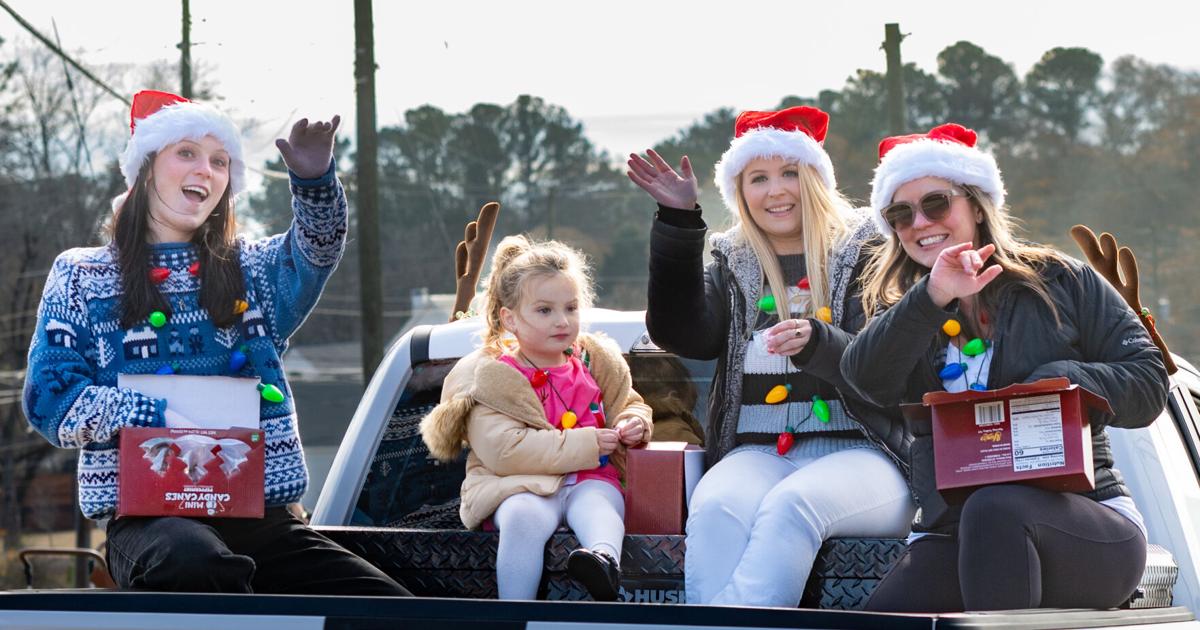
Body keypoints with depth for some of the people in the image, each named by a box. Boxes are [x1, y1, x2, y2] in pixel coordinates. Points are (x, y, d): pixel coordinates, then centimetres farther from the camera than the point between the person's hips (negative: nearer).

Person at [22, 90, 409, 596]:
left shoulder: (252, 269, 21)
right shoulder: (81, 277, 13)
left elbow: (317, 250, -2)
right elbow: (50, 401, 2)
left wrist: (315, 181, -24)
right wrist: (155, 416, -15)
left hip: (262, 517, 4)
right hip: (146, 517, -4)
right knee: (195, 560, -41)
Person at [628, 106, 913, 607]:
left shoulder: (862, 255, 8)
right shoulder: (732, 265, 19)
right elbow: (681, 335, 0)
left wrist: (817, 343, -27)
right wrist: (678, 222, -3)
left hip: (857, 452, -2)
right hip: (757, 452, 3)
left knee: (790, 505, -35)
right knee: (716, 507, -32)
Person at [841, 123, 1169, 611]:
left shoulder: (1061, 281, 9)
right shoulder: (902, 312, 17)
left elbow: (1149, 382, 4)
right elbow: (867, 379, -7)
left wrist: (1060, 382, -14)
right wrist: (932, 298, -20)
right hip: (952, 535, 2)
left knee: (994, 507, -38)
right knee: (883, 617, -29)